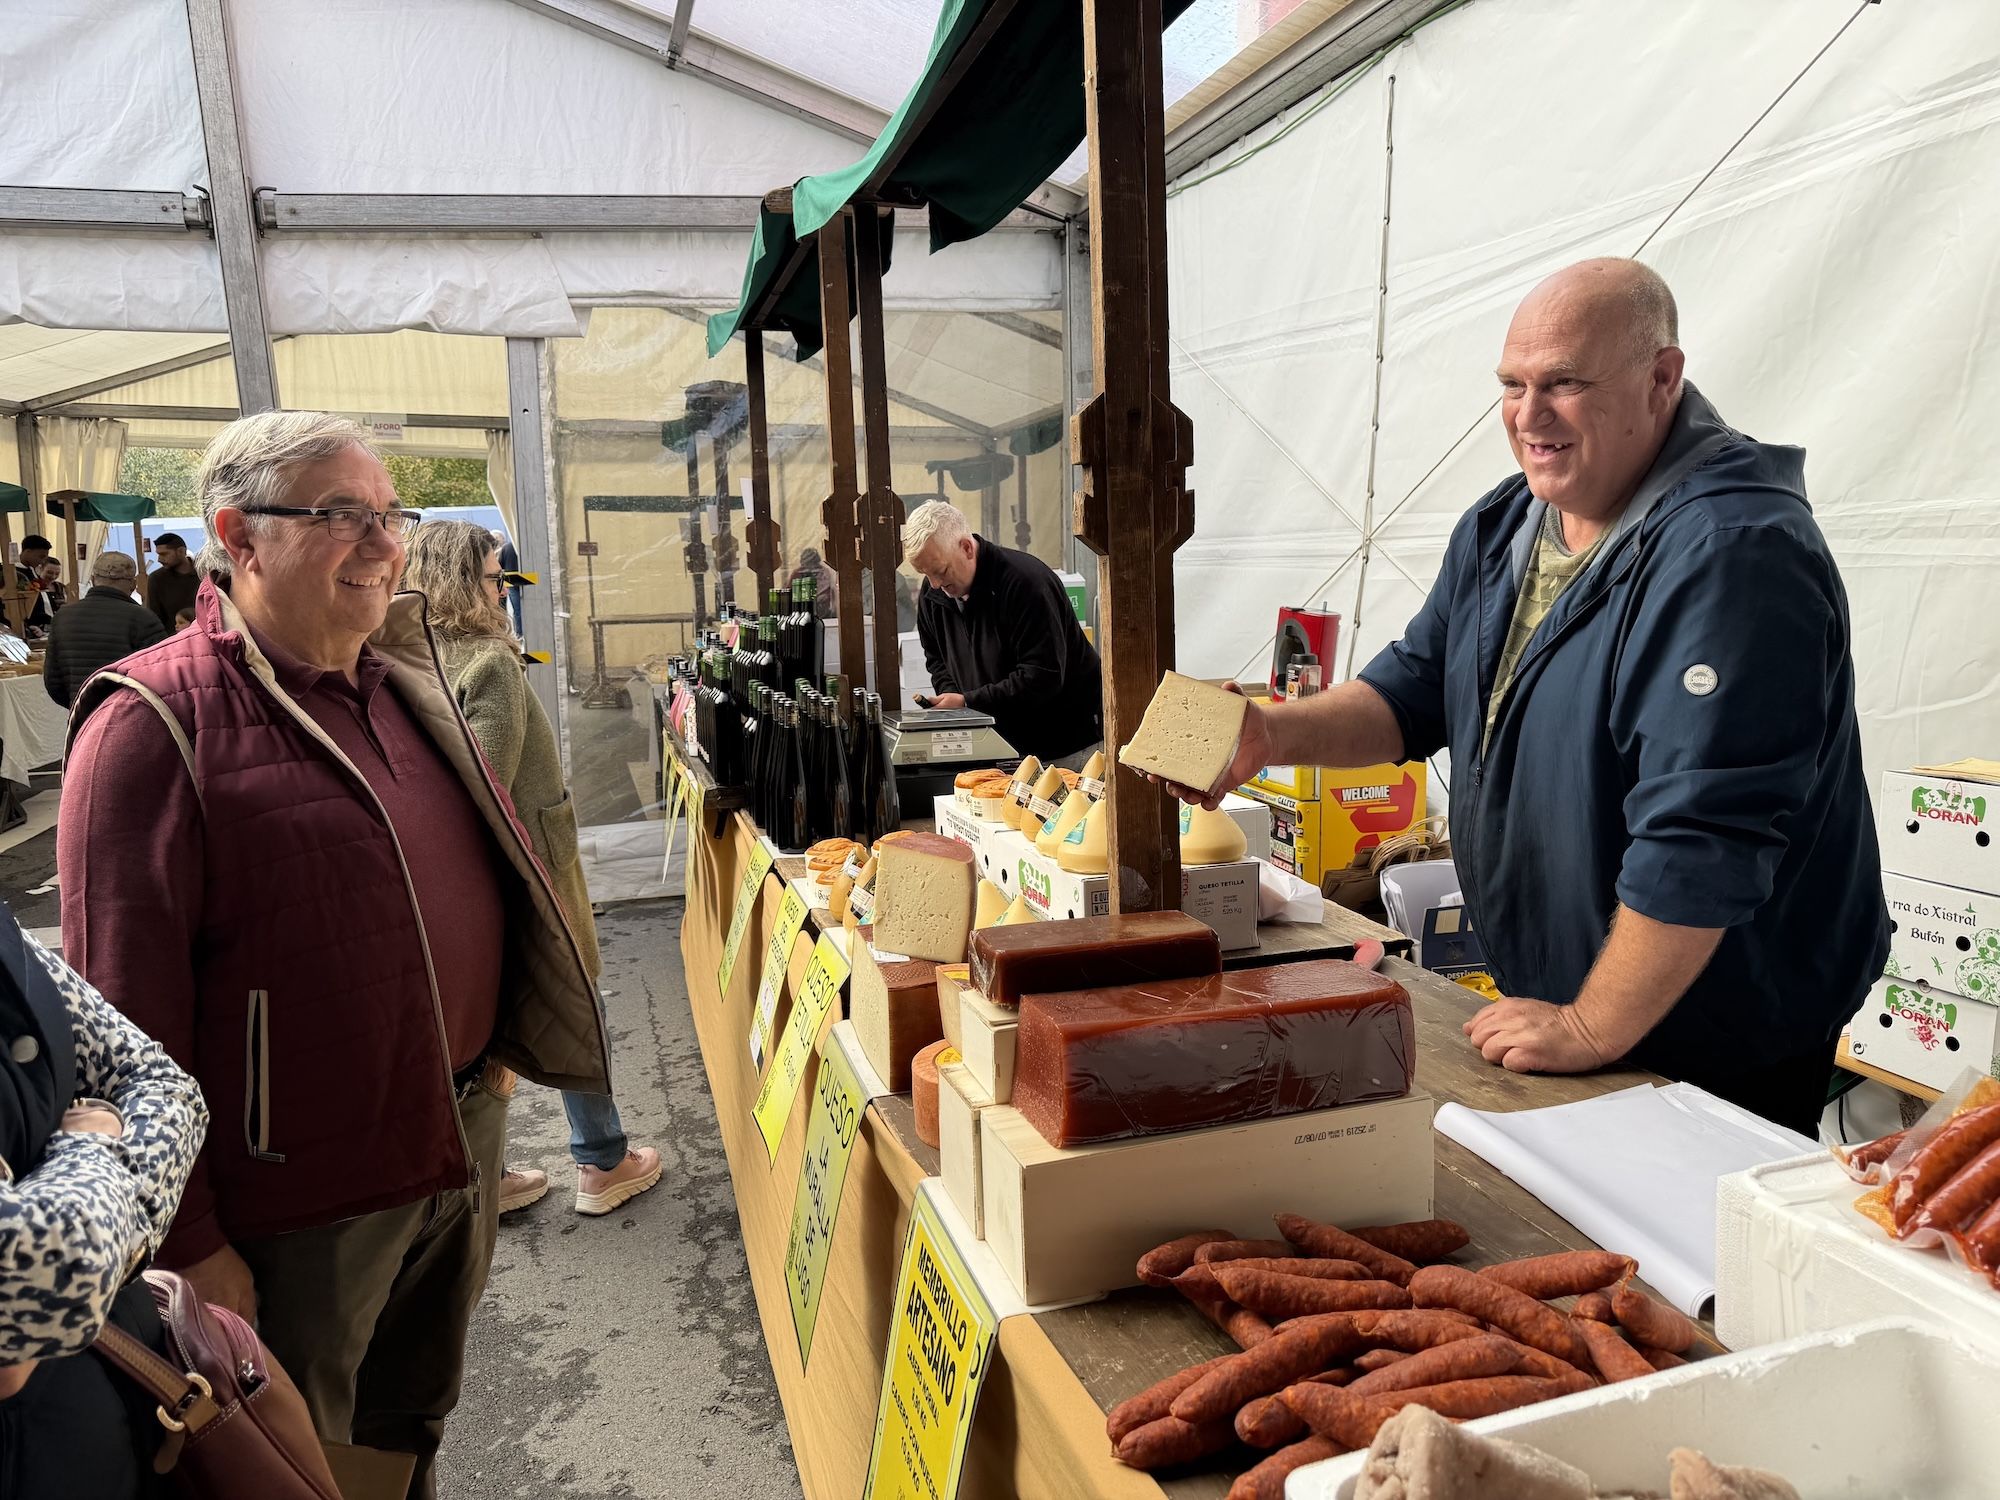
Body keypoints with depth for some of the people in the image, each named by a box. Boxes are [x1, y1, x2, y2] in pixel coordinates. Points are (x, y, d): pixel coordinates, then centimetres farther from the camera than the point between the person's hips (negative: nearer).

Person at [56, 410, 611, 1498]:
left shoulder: (402, 686, 5)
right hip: (304, 1194, -6)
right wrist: (187, 1244, -15)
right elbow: (126, 1017, -18)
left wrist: (491, 1050, 19)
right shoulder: (156, 723, -18)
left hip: (461, 1147, 7)